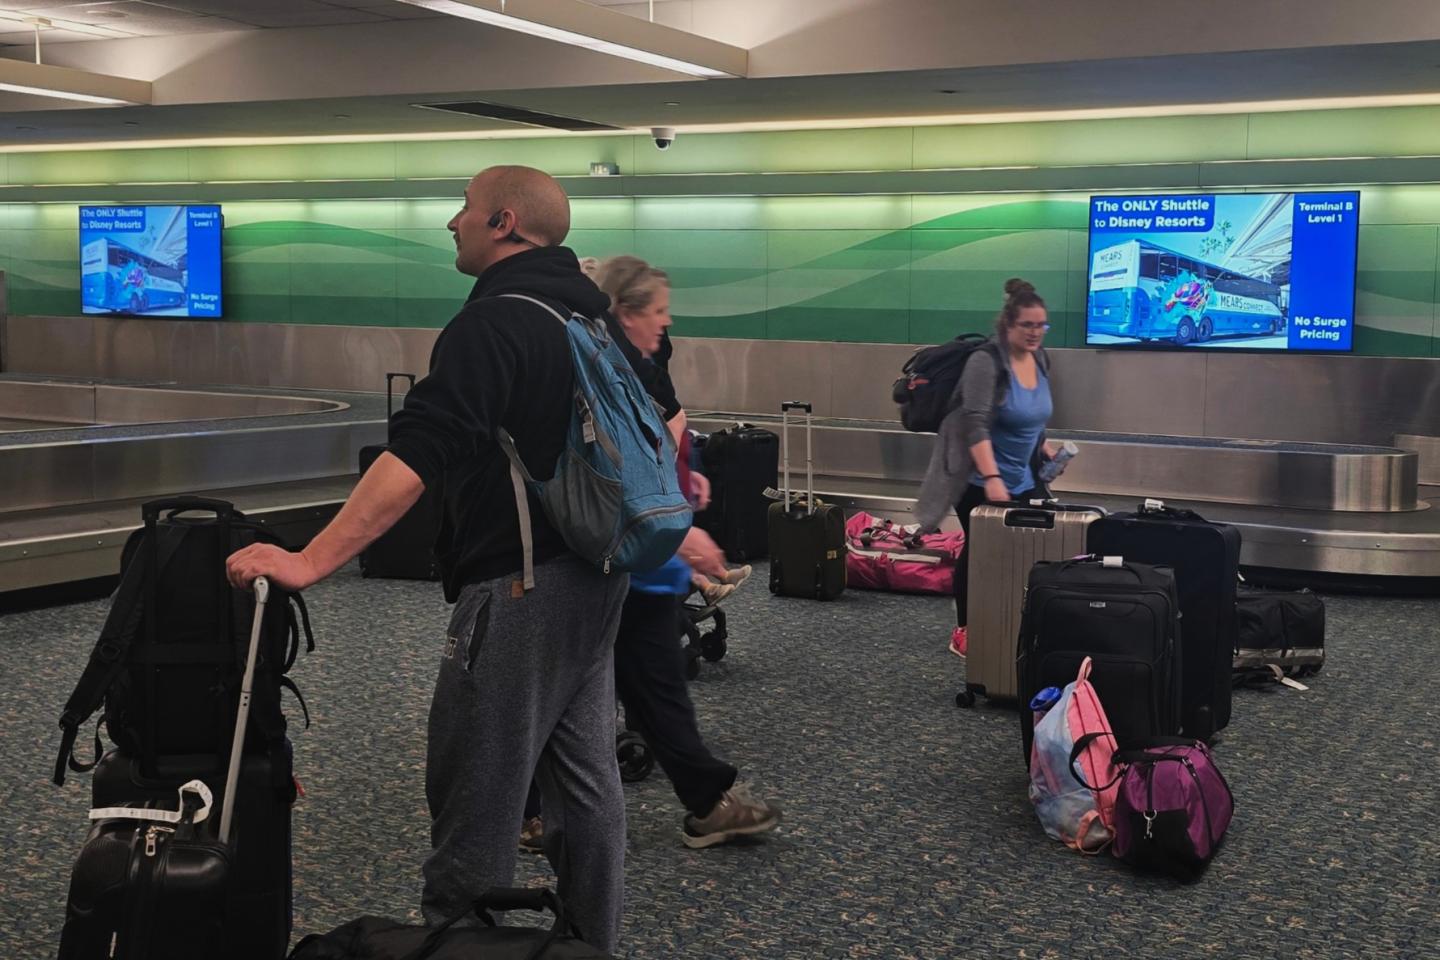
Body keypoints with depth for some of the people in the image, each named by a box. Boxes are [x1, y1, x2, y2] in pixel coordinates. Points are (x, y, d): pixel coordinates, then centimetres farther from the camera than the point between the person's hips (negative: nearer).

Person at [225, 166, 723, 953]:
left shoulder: (492, 324, -16)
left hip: (519, 590, -10)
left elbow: (413, 459, -27)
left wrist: (310, 561, -31)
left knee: (477, 801, -2)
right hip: (595, 577, 10)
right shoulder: (593, 312, 12)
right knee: (585, 782, 17)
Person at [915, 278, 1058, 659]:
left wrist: (1045, 446, 10)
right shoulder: (986, 362, -18)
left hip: (1024, 479, 7)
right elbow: (976, 425, -26)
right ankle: (964, 632, 15)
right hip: (979, 480, -7)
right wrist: (992, 479, -34)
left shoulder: (1041, 359, 5)